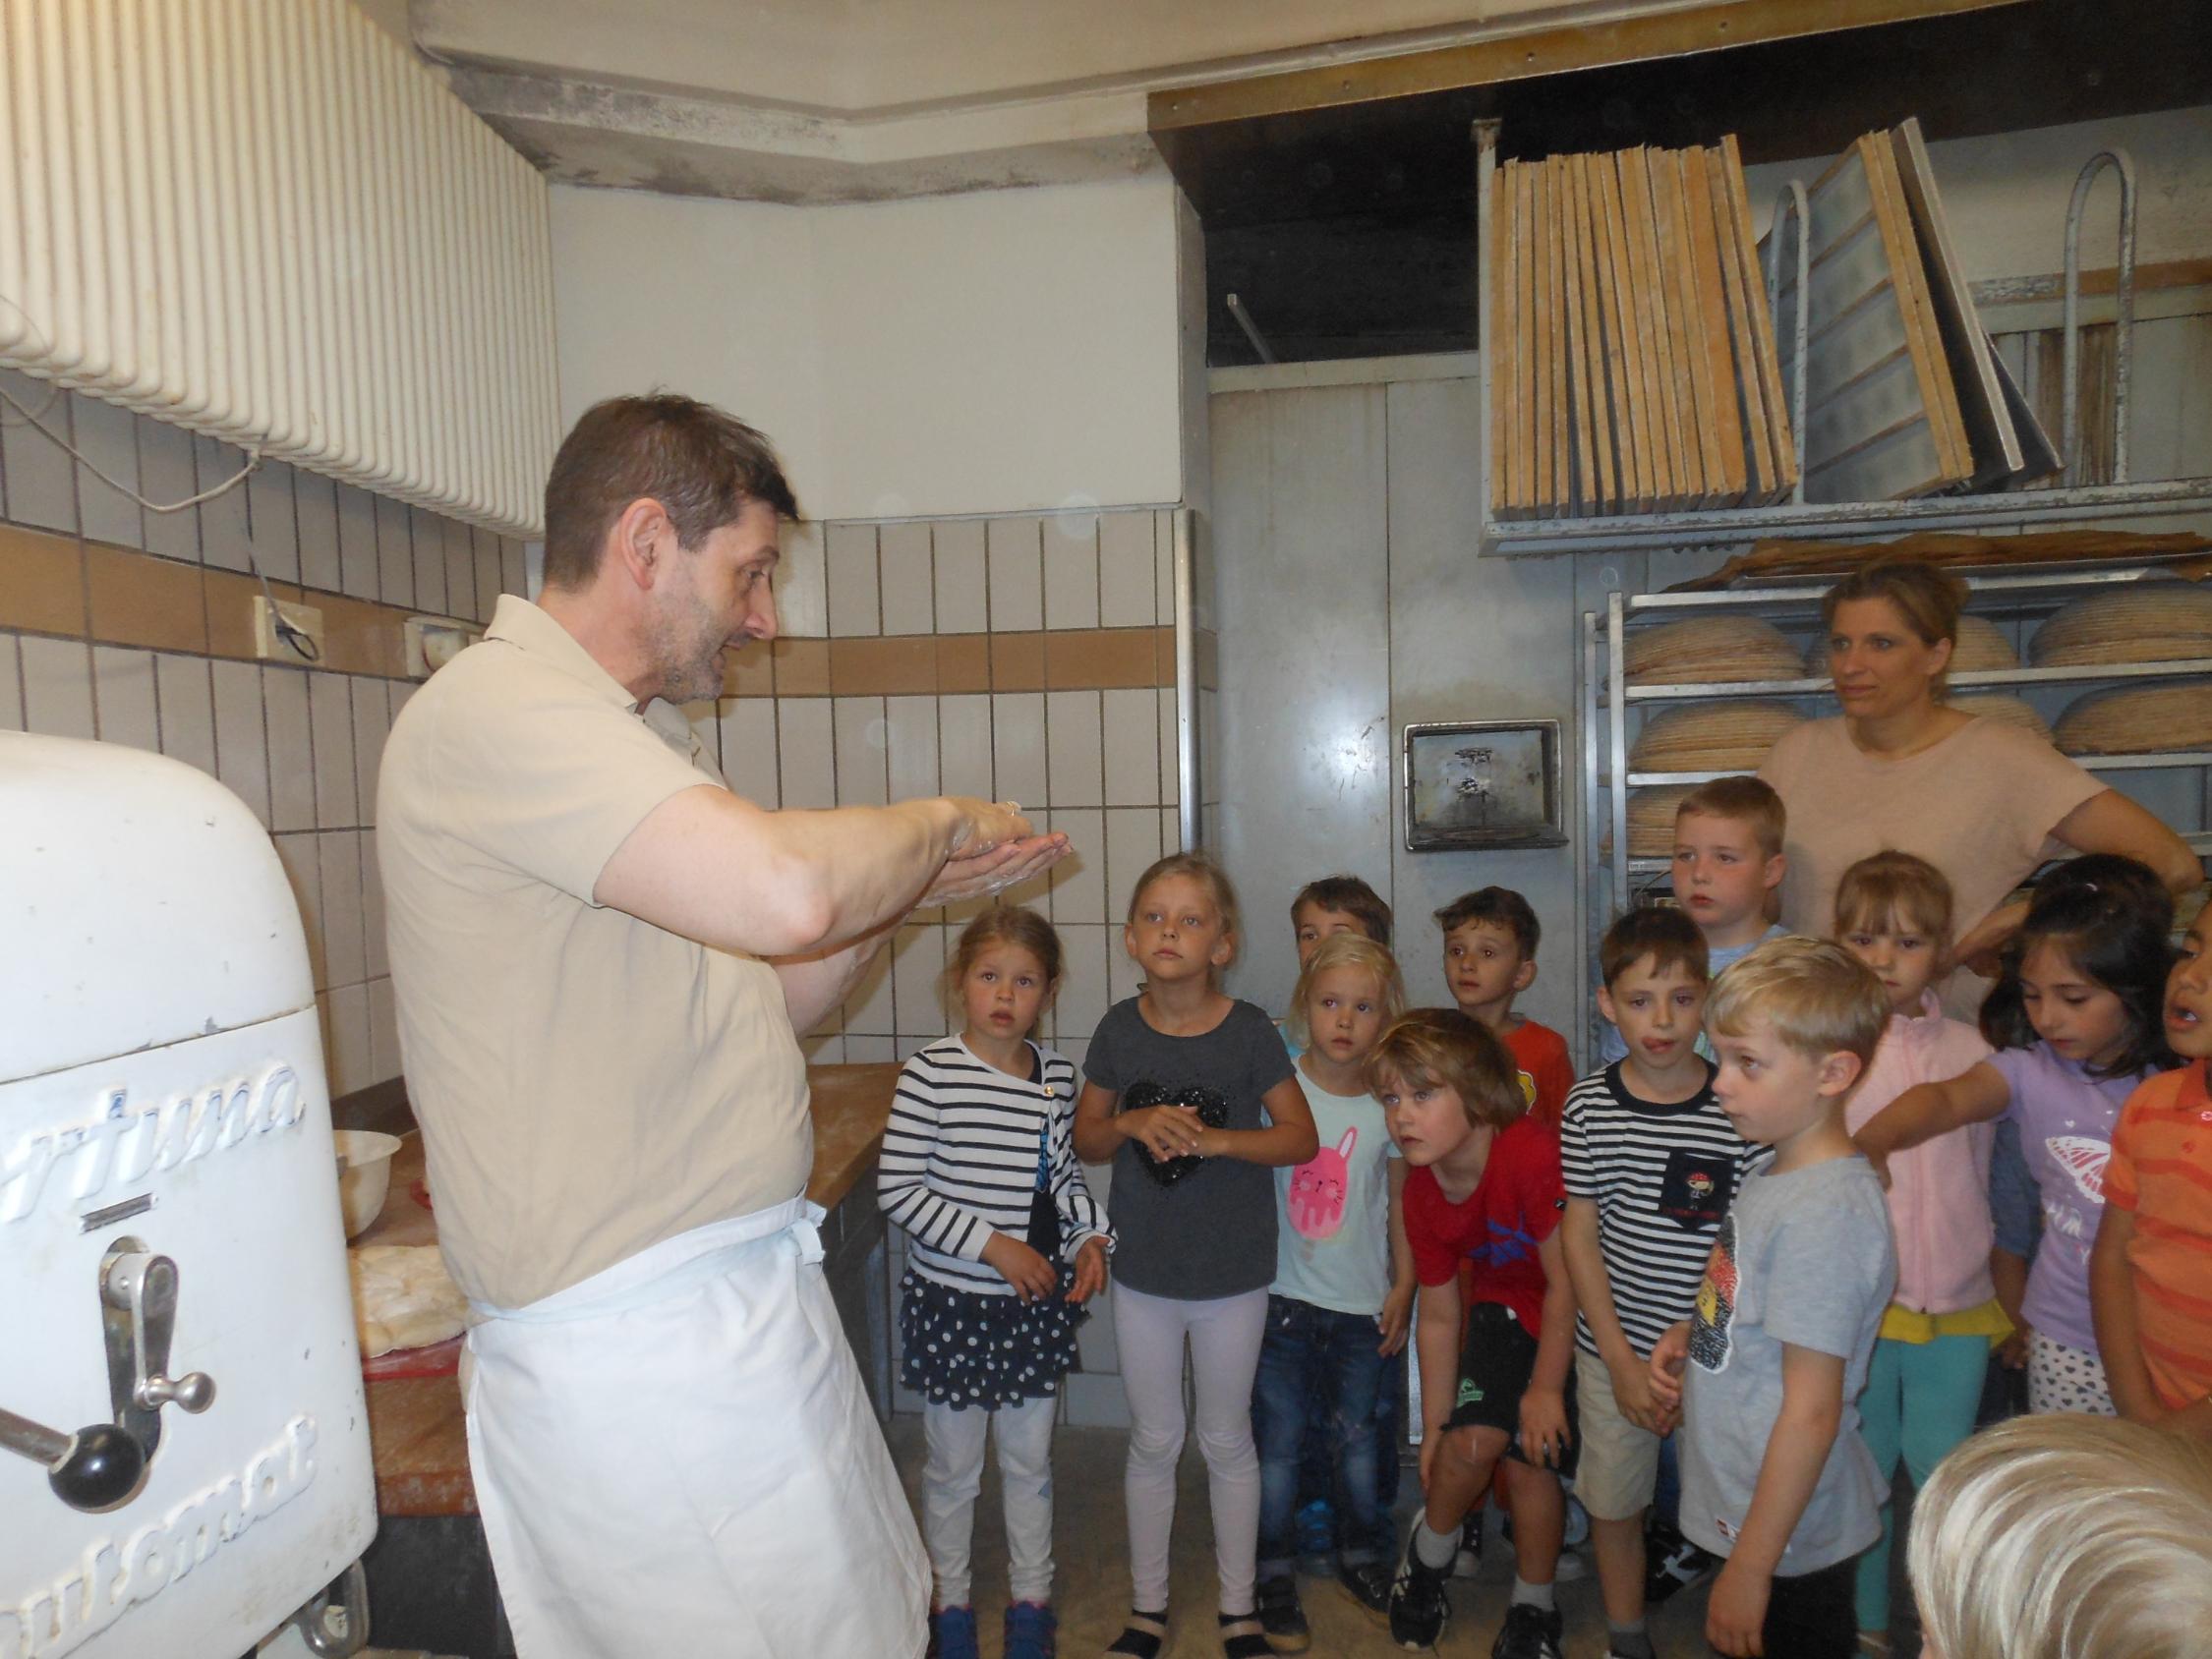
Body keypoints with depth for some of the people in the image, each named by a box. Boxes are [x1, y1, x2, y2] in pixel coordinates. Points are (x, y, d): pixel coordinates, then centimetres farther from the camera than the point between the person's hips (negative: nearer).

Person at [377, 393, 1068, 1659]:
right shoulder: (497, 709, -17)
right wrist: (940, 822, -14)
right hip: (634, 1350, -9)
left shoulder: (645, 734, 16)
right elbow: (781, 891, -33)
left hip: (747, 1303, 10)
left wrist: (915, 887, 5)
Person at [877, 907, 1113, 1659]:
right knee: (954, 1469, 14)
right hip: (953, 1300, -3)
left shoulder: (1057, 1075, -1)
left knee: (1030, 1462, 19)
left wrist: (1092, 1236, -5)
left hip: (1039, 1301, 4)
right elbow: (896, 1188, -16)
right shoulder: (931, 1073, -16)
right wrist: (992, 1244, -19)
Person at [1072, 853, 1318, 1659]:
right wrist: (1132, 1123, -19)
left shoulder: (1249, 1031, -13)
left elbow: (1301, 1137, -8)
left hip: (1231, 1275, -1)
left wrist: (1214, 1138, -22)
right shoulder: (1119, 1028, -7)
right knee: (1153, 1441, 17)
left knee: (1227, 1442, 16)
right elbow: (1086, 1139, 2)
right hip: (1143, 1271, 2)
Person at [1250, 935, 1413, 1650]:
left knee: (1356, 1439, 16)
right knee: (1279, 1444, 5)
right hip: (1285, 1296, -2)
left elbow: (1401, 1205, 6)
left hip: (1362, 1304, 2)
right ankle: (1275, 1578, 22)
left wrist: (1403, 1287, 4)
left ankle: (1362, 1560, 37)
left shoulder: (1390, 1105, -2)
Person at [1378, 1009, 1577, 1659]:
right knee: (1471, 1440, -11)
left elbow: (1567, 1282, -25)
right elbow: (1439, 1317, -2)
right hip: (1507, 1304, 4)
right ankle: (1429, 1554, 21)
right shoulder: (1422, 1195, -13)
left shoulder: (1532, 1155, -35)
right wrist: (1434, 1426, 3)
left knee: (1531, 1454, -5)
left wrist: (1545, 1388, -13)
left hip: (1574, 1318, -4)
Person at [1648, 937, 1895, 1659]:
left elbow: (1811, 1412, -25)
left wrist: (1750, 1567, -19)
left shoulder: (1825, 1213, -26)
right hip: (1741, 1510, 8)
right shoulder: (1775, 1178, 1)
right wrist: (1693, 1337, -4)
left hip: (1788, 1543, -8)